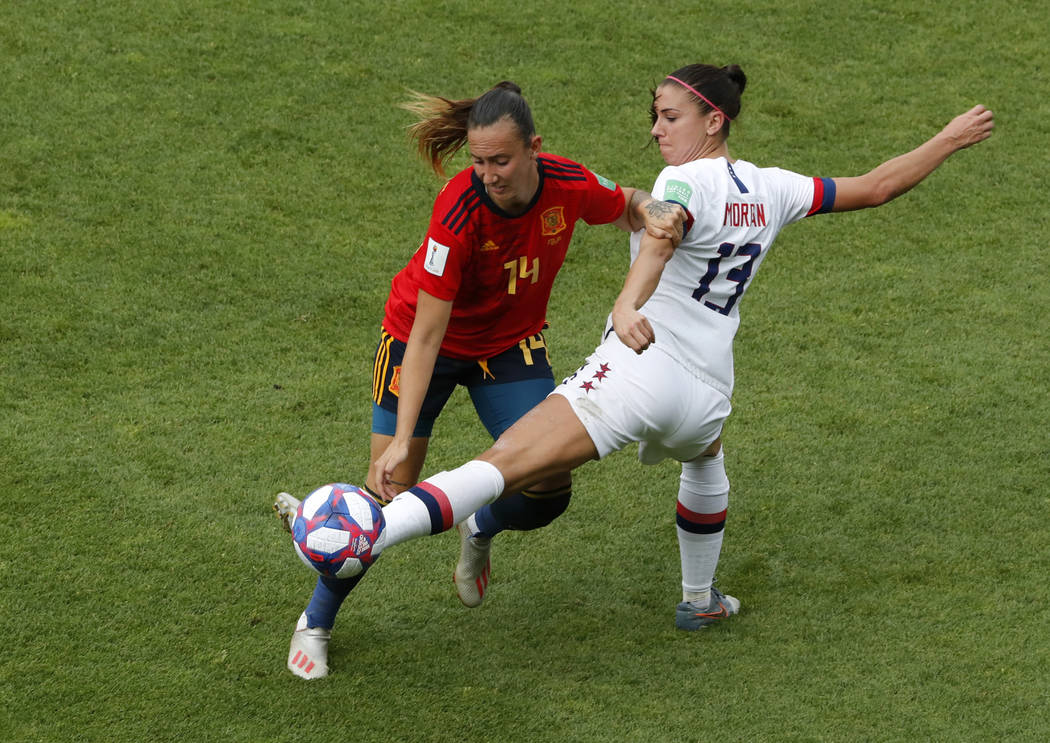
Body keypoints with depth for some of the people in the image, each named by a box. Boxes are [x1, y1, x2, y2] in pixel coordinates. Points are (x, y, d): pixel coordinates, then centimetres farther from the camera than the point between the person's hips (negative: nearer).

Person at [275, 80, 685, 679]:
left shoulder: (569, 185, -23)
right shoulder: (460, 212, -34)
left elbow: (626, 206, 3)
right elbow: (426, 334, -31)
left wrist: (652, 213, -23)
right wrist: (402, 440, -35)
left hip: (511, 344, 4)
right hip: (427, 339, -4)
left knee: (549, 490, -8)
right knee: (390, 491, -9)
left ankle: (481, 531, 28)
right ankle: (316, 622, 12)